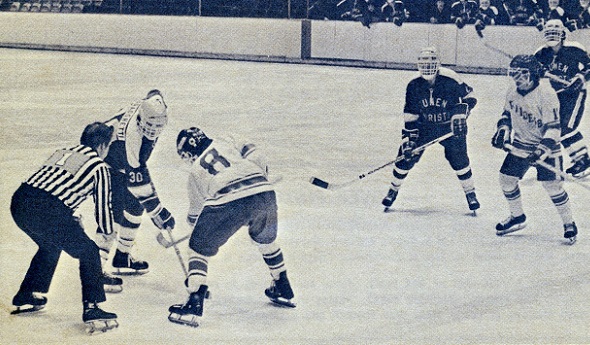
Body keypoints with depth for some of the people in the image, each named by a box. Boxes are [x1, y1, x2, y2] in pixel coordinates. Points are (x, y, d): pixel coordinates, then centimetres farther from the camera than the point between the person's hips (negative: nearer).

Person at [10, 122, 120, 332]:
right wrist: (108, 234, 30)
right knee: (88, 253, 10)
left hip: (19, 201, 7)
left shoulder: (62, 153, 28)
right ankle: (92, 309, 5)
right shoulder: (99, 167, 9)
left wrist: (71, 220, 39)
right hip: (48, 213, -7)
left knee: (50, 246, 34)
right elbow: (103, 205, 13)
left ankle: (27, 298, 40)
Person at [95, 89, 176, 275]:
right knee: (114, 213, -12)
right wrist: (156, 210, -32)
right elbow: (136, 177, -35)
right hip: (104, 165, -9)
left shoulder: (154, 105, -17)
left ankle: (122, 259, 20)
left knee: (135, 206, 12)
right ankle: (95, 267, -7)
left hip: (121, 164, 9)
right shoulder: (130, 136, -39)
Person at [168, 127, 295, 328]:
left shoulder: (195, 172, 23)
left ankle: (194, 304, -2)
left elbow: (195, 214, 32)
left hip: (231, 202, -4)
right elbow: (255, 157, 14)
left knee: (200, 247, 11)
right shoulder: (225, 144, 27)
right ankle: (283, 289, 43)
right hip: (265, 193, 4)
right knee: (265, 238, 34)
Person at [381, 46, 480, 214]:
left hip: (450, 126, -2)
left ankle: (470, 193, 6)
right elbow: (410, 116, -6)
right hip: (424, 126, 2)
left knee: (458, 159, -13)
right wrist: (409, 139, -11)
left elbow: (468, 98, -11)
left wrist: (460, 115, -25)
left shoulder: (450, 79, -21)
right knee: (406, 155, -4)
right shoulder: (414, 86, -11)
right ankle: (394, 190, 16)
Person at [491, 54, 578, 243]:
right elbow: (507, 113, 16)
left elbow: (552, 127, -23)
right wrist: (502, 131, 1)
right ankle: (517, 217, 25)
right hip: (520, 144, 7)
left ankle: (569, 222, 6)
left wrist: (542, 150, -32)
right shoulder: (512, 91, -2)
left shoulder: (546, 94, -23)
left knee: (552, 184, -13)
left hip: (544, 146, -6)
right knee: (506, 178, 4)